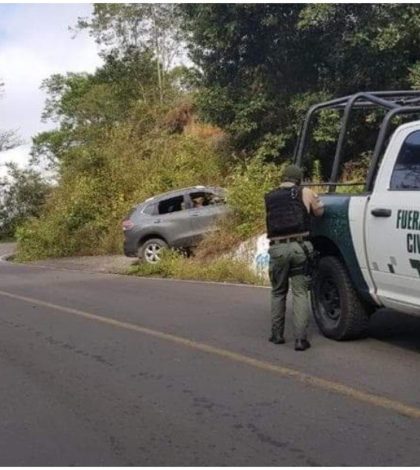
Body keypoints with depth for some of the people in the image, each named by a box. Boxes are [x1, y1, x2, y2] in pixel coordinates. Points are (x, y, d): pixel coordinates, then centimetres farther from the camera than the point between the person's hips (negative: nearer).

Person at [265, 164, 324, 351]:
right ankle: (300, 339, -3)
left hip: (277, 249, 2)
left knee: (278, 292, 19)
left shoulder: (269, 198, 11)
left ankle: (277, 334, 22)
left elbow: (271, 220, 15)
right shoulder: (305, 193, 6)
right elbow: (319, 212, 16)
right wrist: (315, 200, 39)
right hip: (299, 247, -2)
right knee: (300, 293, 3)